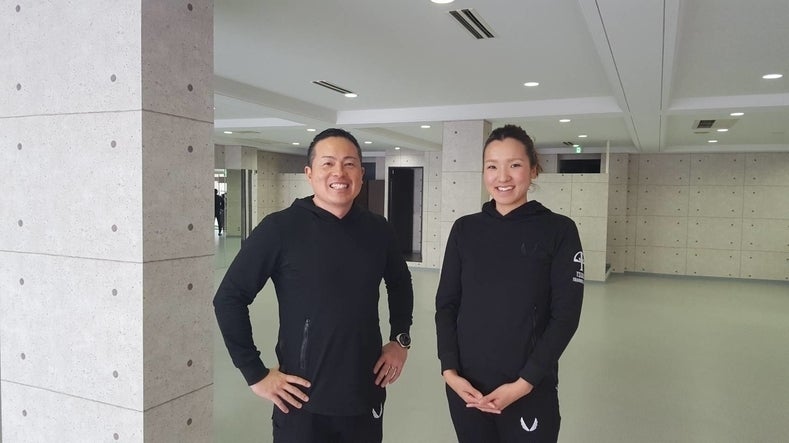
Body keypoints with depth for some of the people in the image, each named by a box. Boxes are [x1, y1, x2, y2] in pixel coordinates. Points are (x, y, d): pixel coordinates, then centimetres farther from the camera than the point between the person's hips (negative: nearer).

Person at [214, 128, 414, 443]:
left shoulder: (377, 230, 0)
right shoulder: (280, 228, -12)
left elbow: (400, 284, 19)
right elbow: (229, 298, -9)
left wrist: (400, 339, 10)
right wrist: (256, 374, -9)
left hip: (366, 396, 4)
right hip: (304, 402, -3)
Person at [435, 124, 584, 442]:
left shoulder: (559, 230, -5)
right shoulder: (464, 229, 2)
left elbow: (565, 316, -7)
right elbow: (446, 304, 4)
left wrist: (524, 383, -12)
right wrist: (449, 370, -7)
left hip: (531, 391, -2)